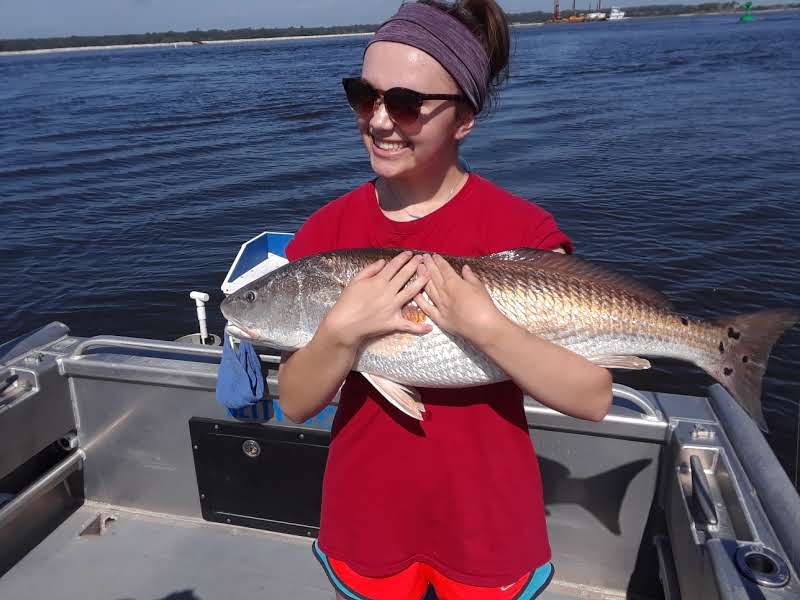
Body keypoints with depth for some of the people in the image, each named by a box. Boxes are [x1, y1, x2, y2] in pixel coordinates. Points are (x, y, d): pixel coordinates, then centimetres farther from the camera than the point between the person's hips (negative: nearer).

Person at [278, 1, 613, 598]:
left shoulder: (523, 229, -15)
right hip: (365, 520, 3)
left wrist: (481, 323, -30)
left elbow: (594, 398, -18)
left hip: (488, 524, -2)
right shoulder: (325, 231, -8)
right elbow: (295, 404, -8)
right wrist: (343, 329, -26)